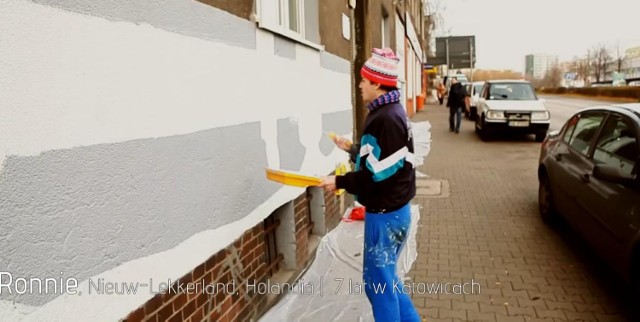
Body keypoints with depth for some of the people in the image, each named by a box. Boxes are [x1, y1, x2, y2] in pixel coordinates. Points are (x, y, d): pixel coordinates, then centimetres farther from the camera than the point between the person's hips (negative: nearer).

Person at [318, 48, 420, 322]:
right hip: (391, 210, 10)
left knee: (378, 282, 4)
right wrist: (352, 149, 19)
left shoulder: (386, 118, -22)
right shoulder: (389, 112, 10)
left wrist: (340, 182, -15)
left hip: (385, 214, -10)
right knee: (384, 277, 22)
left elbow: (378, 173, -24)